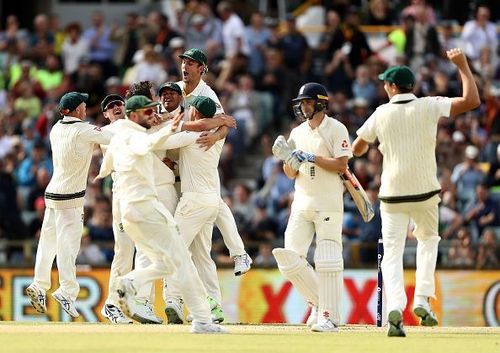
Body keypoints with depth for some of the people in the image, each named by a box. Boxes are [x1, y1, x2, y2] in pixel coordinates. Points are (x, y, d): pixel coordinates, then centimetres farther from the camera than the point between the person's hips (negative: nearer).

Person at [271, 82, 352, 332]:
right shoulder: (297, 133, 15)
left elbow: (341, 165, -12)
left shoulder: (336, 129, -3)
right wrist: (288, 159, -7)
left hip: (328, 203, -6)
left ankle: (329, 316, -5)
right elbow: (291, 174, 14)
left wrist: (311, 158, -17)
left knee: (327, 260, -9)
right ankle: (318, 302, 15)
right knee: (289, 258, -2)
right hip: (302, 202, 6)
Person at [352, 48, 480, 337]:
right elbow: (472, 100, -11)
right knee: (428, 240, 23)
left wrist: (370, 141, 32)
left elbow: (357, 149, 8)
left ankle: (395, 307, -22)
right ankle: (423, 300, 8)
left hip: (392, 194, 0)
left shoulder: (382, 114, 0)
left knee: (392, 251, 0)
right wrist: (462, 65, -1)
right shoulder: (429, 107, -5)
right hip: (425, 193, 0)